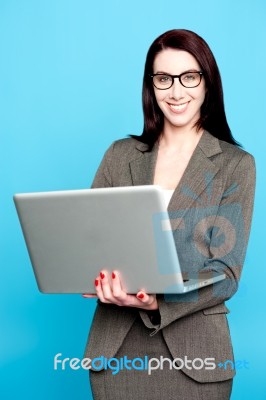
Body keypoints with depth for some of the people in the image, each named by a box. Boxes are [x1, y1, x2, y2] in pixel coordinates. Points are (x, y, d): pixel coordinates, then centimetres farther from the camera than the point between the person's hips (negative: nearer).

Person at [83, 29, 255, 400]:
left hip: (194, 349, -2)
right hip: (115, 346, 2)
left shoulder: (236, 165, -3)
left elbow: (226, 273, -8)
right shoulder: (120, 155, 6)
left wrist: (158, 301, -26)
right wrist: (98, 278, -20)